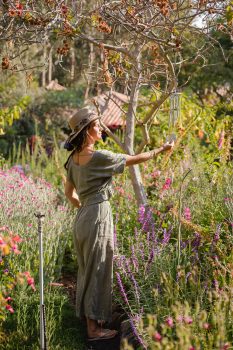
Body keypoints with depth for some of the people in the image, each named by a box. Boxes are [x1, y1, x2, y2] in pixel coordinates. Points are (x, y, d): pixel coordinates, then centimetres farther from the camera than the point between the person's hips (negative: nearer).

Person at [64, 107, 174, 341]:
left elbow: (69, 192, 15)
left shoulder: (73, 158, 7)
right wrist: (160, 150, 5)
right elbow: (134, 160, -8)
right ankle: (94, 328, 11)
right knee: (97, 271, 1)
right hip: (98, 217, -8)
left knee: (87, 270, 19)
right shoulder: (99, 157, -17)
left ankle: (88, 317, 33)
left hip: (82, 217, 8)